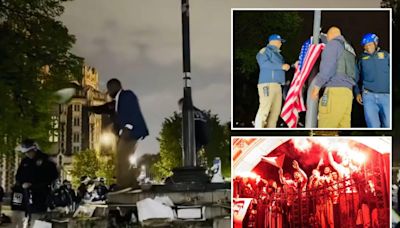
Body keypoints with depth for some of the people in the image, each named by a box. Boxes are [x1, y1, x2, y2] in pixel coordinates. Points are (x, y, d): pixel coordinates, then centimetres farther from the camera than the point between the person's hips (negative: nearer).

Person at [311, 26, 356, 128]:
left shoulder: (333, 44, 2)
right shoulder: (349, 49, 27)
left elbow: (327, 67, -11)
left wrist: (317, 86, -6)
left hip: (335, 90, -8)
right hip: (347, 92, 8)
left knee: (325, 128, -13)